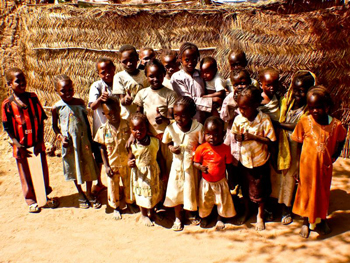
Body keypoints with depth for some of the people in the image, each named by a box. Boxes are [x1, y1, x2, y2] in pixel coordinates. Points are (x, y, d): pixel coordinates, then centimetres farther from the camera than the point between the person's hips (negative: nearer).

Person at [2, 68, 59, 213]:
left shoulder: (33, 97, -2)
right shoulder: (7, 104, -8)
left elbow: (41, 120, 0)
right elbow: (8, 128, -6)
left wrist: (40, 141, -7)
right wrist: (18, 145, -14)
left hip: (37, 144, 2)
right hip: (21, 146, -2)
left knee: (42, 171, 13)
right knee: (26, 174, 10)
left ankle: (45, 196, 32)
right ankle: (31, 201, 26)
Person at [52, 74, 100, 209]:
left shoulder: (79, 102, -6)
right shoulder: (56, 108, -8)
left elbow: (86, 122, 2)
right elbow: (55, 125, 5)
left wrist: (90, 140, 2)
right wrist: (60, 136, -13)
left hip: (83, 140, 1)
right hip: (69, 143, 0)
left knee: (88, 166, 10)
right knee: (74, 168, 14)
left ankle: (89, 193, 31)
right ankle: (81, 194, 34)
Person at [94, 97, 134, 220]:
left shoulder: (127, 124, -12)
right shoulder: (103, 129, -13)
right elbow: (102, 149, -6)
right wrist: (106, 166, -8)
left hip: (127, 162, 1)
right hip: (112, 164, 0)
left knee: (129, 184, 18)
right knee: (113, 186, 15)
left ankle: (130, 202, 44)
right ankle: (116, 207, 38)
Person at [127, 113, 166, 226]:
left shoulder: (155, 141, -13)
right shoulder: (132, 145, -16)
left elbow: (160, 158, -2)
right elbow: (130, 159, -4)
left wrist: (162, 172, 5)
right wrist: (130, 163, -28)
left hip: (153, 172, 2)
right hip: (140, 173, -2)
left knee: (154, 192, 18)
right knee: (142, 193, 14)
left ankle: (151, 211, 45)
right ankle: (144, 214, 39)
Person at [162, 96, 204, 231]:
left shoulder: (198, 128, -19)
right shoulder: (171, 128, -13)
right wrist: (171, 148, -14)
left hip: (192, 164, -1)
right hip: (177, 163, 2)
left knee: (191, 189, 15)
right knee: (176, 189, 12)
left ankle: (192, 213, 42)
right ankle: (178, 217, 33)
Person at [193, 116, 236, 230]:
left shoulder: (225, 149, -14)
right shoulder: (201, 148, -16)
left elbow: (229, 165, -4)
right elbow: (195, 162, -6)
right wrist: (200, 167, -27)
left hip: (221, 181, 0)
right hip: (206, 181, 0)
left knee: (222, 201, 16)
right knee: (205, 202, 17)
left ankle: (220, 219, 41)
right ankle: (204, 217, 45)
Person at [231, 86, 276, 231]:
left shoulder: (264, 119, -20)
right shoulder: (238, 118, -10)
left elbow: (270, 140, -16)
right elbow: (234, 134, 4)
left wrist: (253, 137, -27)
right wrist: (238, 137, -18)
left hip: (260, 161, -3)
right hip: (244, 159, 3)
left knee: (259, 190, 13)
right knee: (245, 188, 20)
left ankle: (260, 215, 37)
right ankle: (246, 210, 45)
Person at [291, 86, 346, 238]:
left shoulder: (336, 125, -13)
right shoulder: (304, 122, -15)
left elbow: (341, 140, 7)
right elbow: (297, 143, -7)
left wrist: (334, 156, -4)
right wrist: (298, 164, -5)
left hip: (325, 166, 2)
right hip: (307, 164, -1)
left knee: (323, 192, 19)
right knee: (307, 191, 13)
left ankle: (322, 220, 43)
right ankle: (306, 221, 33)